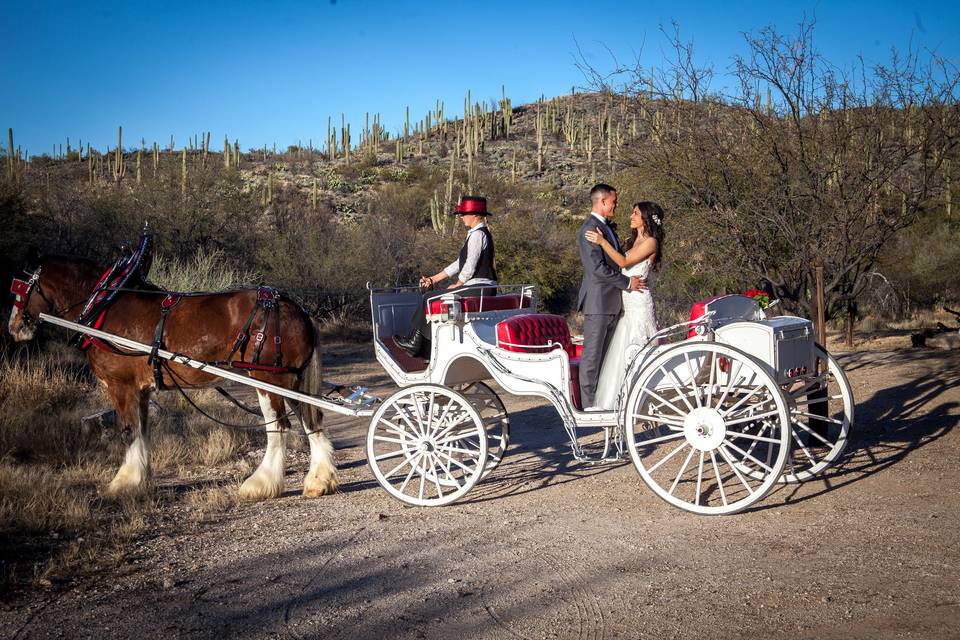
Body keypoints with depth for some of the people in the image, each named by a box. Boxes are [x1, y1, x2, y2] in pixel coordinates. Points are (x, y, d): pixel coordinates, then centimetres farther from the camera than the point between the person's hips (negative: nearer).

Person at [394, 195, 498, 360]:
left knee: (429, 298, -7)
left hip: (477, 289, -10)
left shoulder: (477, 235, -13)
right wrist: (434, 279, 18)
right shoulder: (477, 234, 19)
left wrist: (456, 285, -5)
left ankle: (415, 342, 4)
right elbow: (460, 263, 21)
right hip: (480, 290, 10)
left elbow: (470, 267, -19)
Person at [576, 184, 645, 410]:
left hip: (612, 302, 10)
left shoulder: (608, 227, 18)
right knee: (592, 353, -5)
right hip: (598, 301, -10)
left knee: (604, 353, 11)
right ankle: (588, 404, 0)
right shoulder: (589, 229, -14)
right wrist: (627, 282, -15)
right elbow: (597, 267, -21)